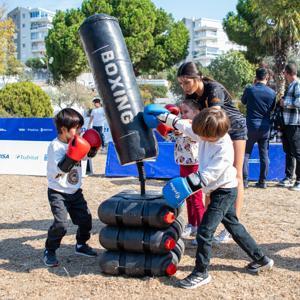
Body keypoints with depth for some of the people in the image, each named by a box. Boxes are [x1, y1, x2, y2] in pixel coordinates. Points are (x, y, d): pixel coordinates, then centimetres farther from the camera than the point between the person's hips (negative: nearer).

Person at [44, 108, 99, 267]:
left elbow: (88, 154, 19)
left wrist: (91, 148, -2)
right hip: (58, 193, -7)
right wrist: (72, 157, -38)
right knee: (60, 224, -16)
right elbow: (58, 171, -27)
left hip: (75, 191, 7)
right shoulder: (55, 146, -20)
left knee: (85, 218, 9)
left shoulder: (75, 142, -1)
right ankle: (49, 251, 4)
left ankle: (81, 245, 31)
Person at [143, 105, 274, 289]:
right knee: (233, 226, 20)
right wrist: (166, 117, 9)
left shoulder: (224, 150, -31)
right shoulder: (208, 134, -7)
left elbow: (207, 175, -32)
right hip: (222, 191, 10)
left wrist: (187, 186, -35)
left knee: (205, 231, -9)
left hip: (224, 192, -10)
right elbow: (185, 127, 5)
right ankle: (261, 259, 33)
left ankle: (201, 273, 4)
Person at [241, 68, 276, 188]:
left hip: (251, 126, -2)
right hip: (265, 127, 2)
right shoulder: (272, 93, -1)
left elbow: (243, 101, 11)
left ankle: (244, 180, 1)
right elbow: (272, 109, 12)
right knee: (264, 154, 9)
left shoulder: (249, 89, -9)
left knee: (246, 153, 5)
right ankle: (262, 181, 12)